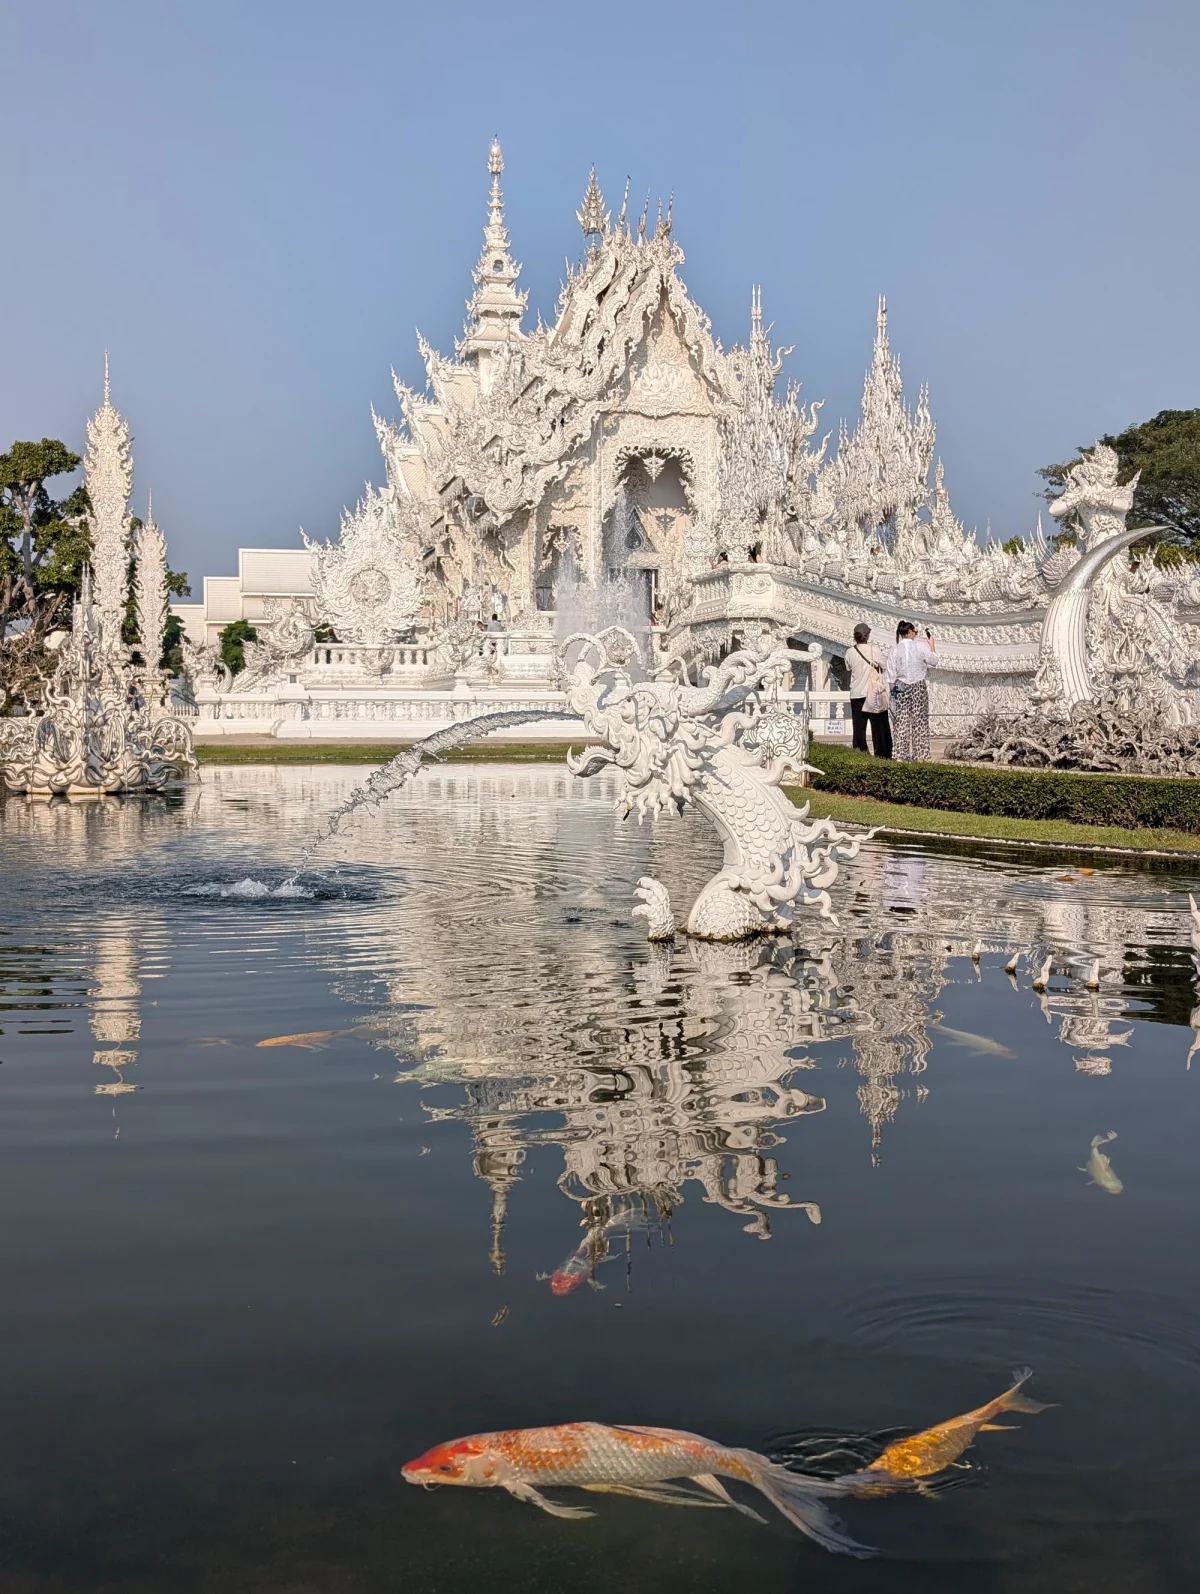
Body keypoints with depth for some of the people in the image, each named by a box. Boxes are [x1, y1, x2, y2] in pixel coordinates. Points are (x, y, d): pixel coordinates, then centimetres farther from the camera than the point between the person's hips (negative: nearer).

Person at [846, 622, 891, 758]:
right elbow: (883, 668, 1)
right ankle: (883, 755, 8)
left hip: (857, 694, 1)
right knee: (879, 727, 7)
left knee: (859, 728, 3)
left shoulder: (850, 653, -4)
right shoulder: (875, 651, -9)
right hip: (875, 695, -1)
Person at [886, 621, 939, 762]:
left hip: (901, 688, 1)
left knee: (902, 721, 4)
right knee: (919, 721, 5)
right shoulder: (920, 647, -7)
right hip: (918, 686, -1)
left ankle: (902, 755, 2)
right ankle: (919, 754, 4)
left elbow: (890, 676, -1)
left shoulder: (895, 650, -2)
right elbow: (934, 660, 6)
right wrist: (932, 645, 18)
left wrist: (893, 691, 8)